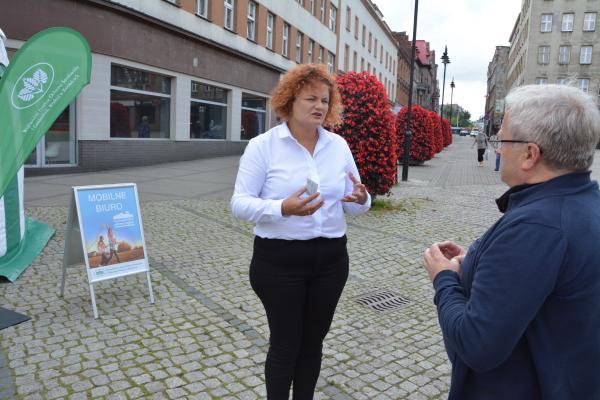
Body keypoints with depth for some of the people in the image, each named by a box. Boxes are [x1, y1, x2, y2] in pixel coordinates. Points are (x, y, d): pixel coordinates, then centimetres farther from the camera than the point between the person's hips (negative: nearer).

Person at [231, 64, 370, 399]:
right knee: (285, 345, 9)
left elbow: (353, 205, 9)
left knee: (313, 342, 18)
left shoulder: (339, 146, 5)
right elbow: (240, 203, -12)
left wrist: (362, 200, -16)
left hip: (331, 259, 4)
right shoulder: (263, 145, -7)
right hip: (280, 260, -4)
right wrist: (283, 208, -29)